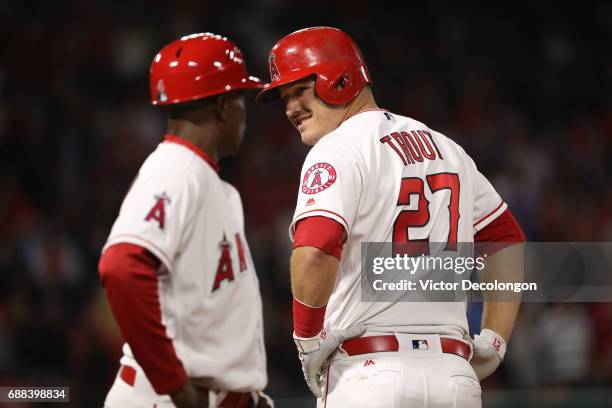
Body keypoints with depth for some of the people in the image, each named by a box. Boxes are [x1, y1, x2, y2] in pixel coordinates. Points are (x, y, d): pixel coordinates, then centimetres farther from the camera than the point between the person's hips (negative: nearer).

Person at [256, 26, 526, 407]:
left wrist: (307, 339, -8)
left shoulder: (337, 151, -6)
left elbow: (315, 255, -22)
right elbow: (509, 243, 25)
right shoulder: (446, 148, 18)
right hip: (455, 374, 7)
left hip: (369, 373, -7)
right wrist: (494, 342, 23)